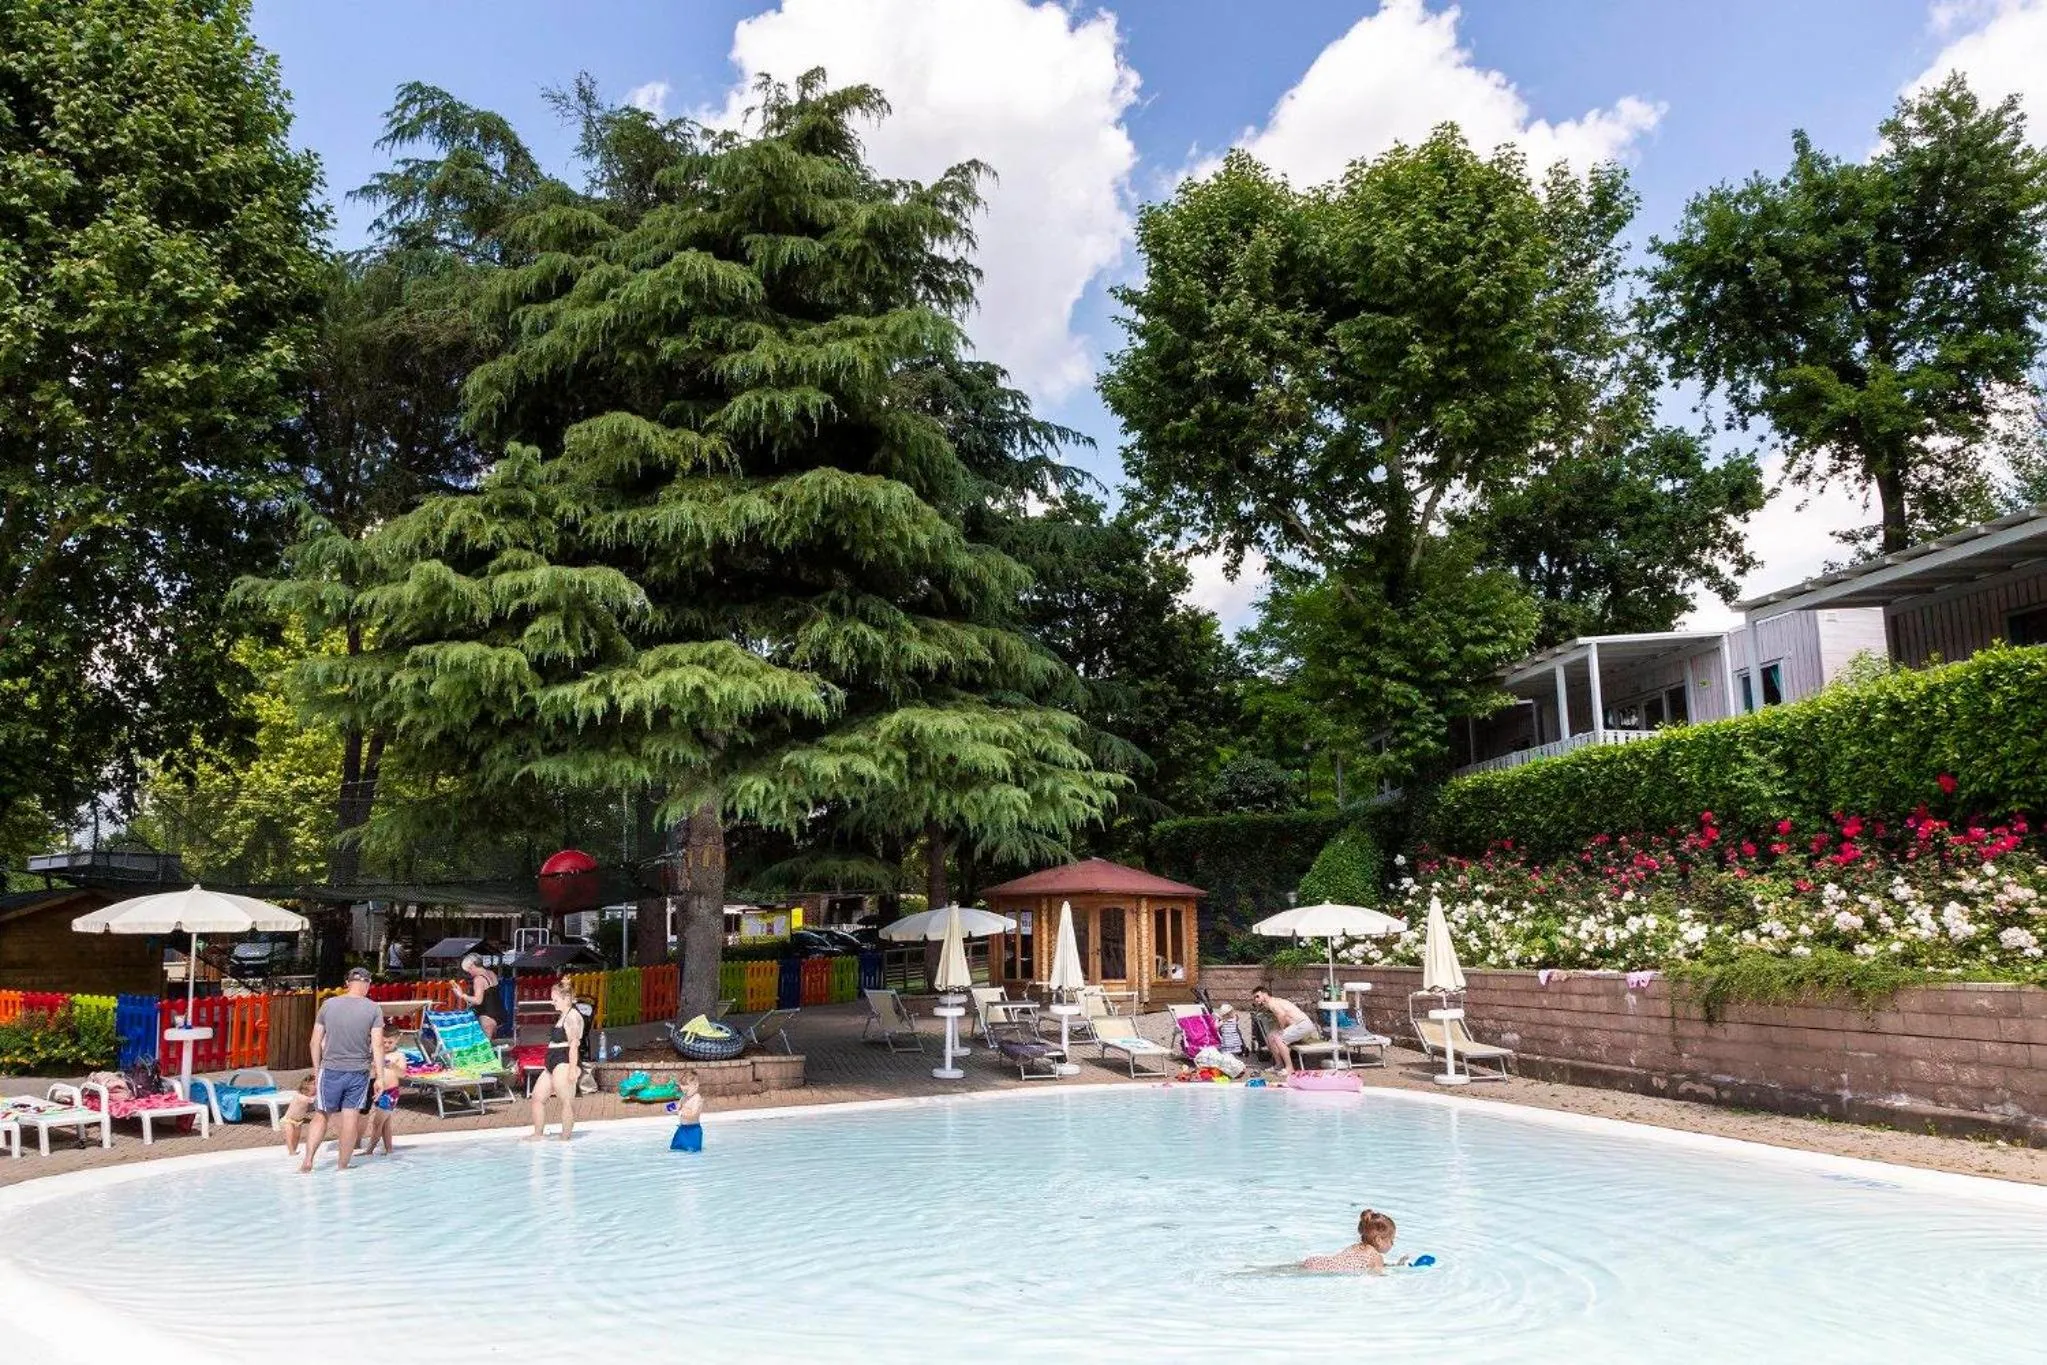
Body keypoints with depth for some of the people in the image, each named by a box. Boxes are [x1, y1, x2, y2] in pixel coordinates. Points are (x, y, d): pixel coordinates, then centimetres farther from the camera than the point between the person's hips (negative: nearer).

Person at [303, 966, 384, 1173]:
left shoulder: (328, 1005, 1)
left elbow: (316, 1041, 4)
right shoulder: (373, 1009, -4)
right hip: (359, 1072, -1)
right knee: (351, 1118, 6)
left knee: (321, 1116, 14)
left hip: (330, 1070, 1)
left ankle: (308, 1160, 5)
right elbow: (377, 1044, -8)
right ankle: (342, 1165, 13)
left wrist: (316, 1069, 15)